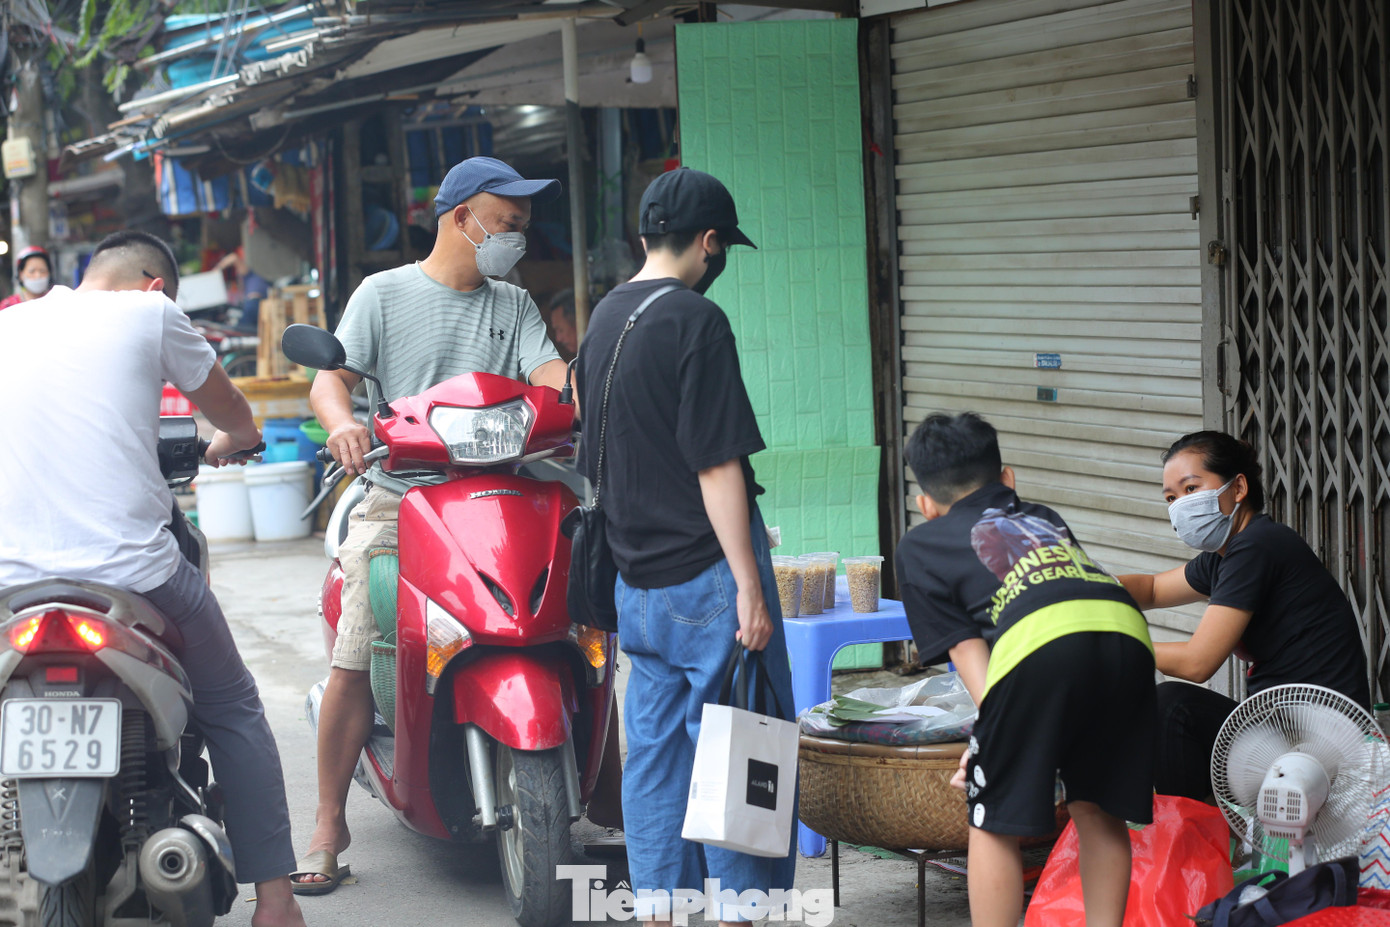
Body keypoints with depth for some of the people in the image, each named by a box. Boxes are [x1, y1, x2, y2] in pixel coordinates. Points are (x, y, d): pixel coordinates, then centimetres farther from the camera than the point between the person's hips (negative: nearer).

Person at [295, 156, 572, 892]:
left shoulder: (514, 306, 19)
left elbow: (548, 371, 4)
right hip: (399, 499, -3)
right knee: (353, 660, -11)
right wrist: (342, 423, -22)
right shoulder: (385, 293, 9)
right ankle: (329, 824, 1)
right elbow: (330, 378, 1)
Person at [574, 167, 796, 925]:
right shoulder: (695, 321, -14)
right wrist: (749, 585, -17)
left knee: (654, 747, 12)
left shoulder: (603, 318, 11)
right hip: (705, 572, -8)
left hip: (637, 578, 8)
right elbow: (717, 465, -18)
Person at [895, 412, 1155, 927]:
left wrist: (991, 738, 13)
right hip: (1126, 633, 4)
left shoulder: (921, 544, 29)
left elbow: (967, 650, 18)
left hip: (1040, 644, -4)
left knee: (993, 824, 11)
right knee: (1098, 810, 21)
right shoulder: (1045, 518, 41)